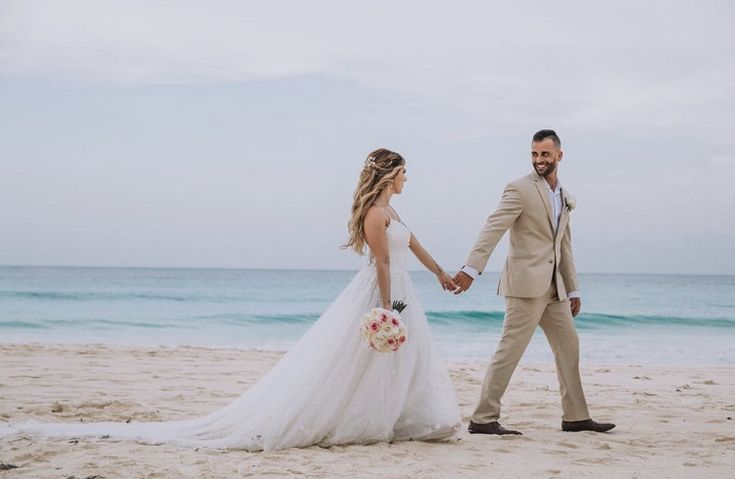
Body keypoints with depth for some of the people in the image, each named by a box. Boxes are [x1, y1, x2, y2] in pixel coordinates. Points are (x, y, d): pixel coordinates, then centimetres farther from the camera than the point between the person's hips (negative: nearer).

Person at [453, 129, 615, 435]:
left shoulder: (564, 196, 17)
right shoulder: (520, 189, -8)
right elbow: (493, 229, -18)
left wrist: (573, 290, 19)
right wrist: (471, 269, -30)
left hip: (553, 287, 8)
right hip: (526, 283, -8)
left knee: (569, 349, 12)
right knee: (510, 350, -8)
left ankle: (575, 417, 23)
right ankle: (483, 419, -3)